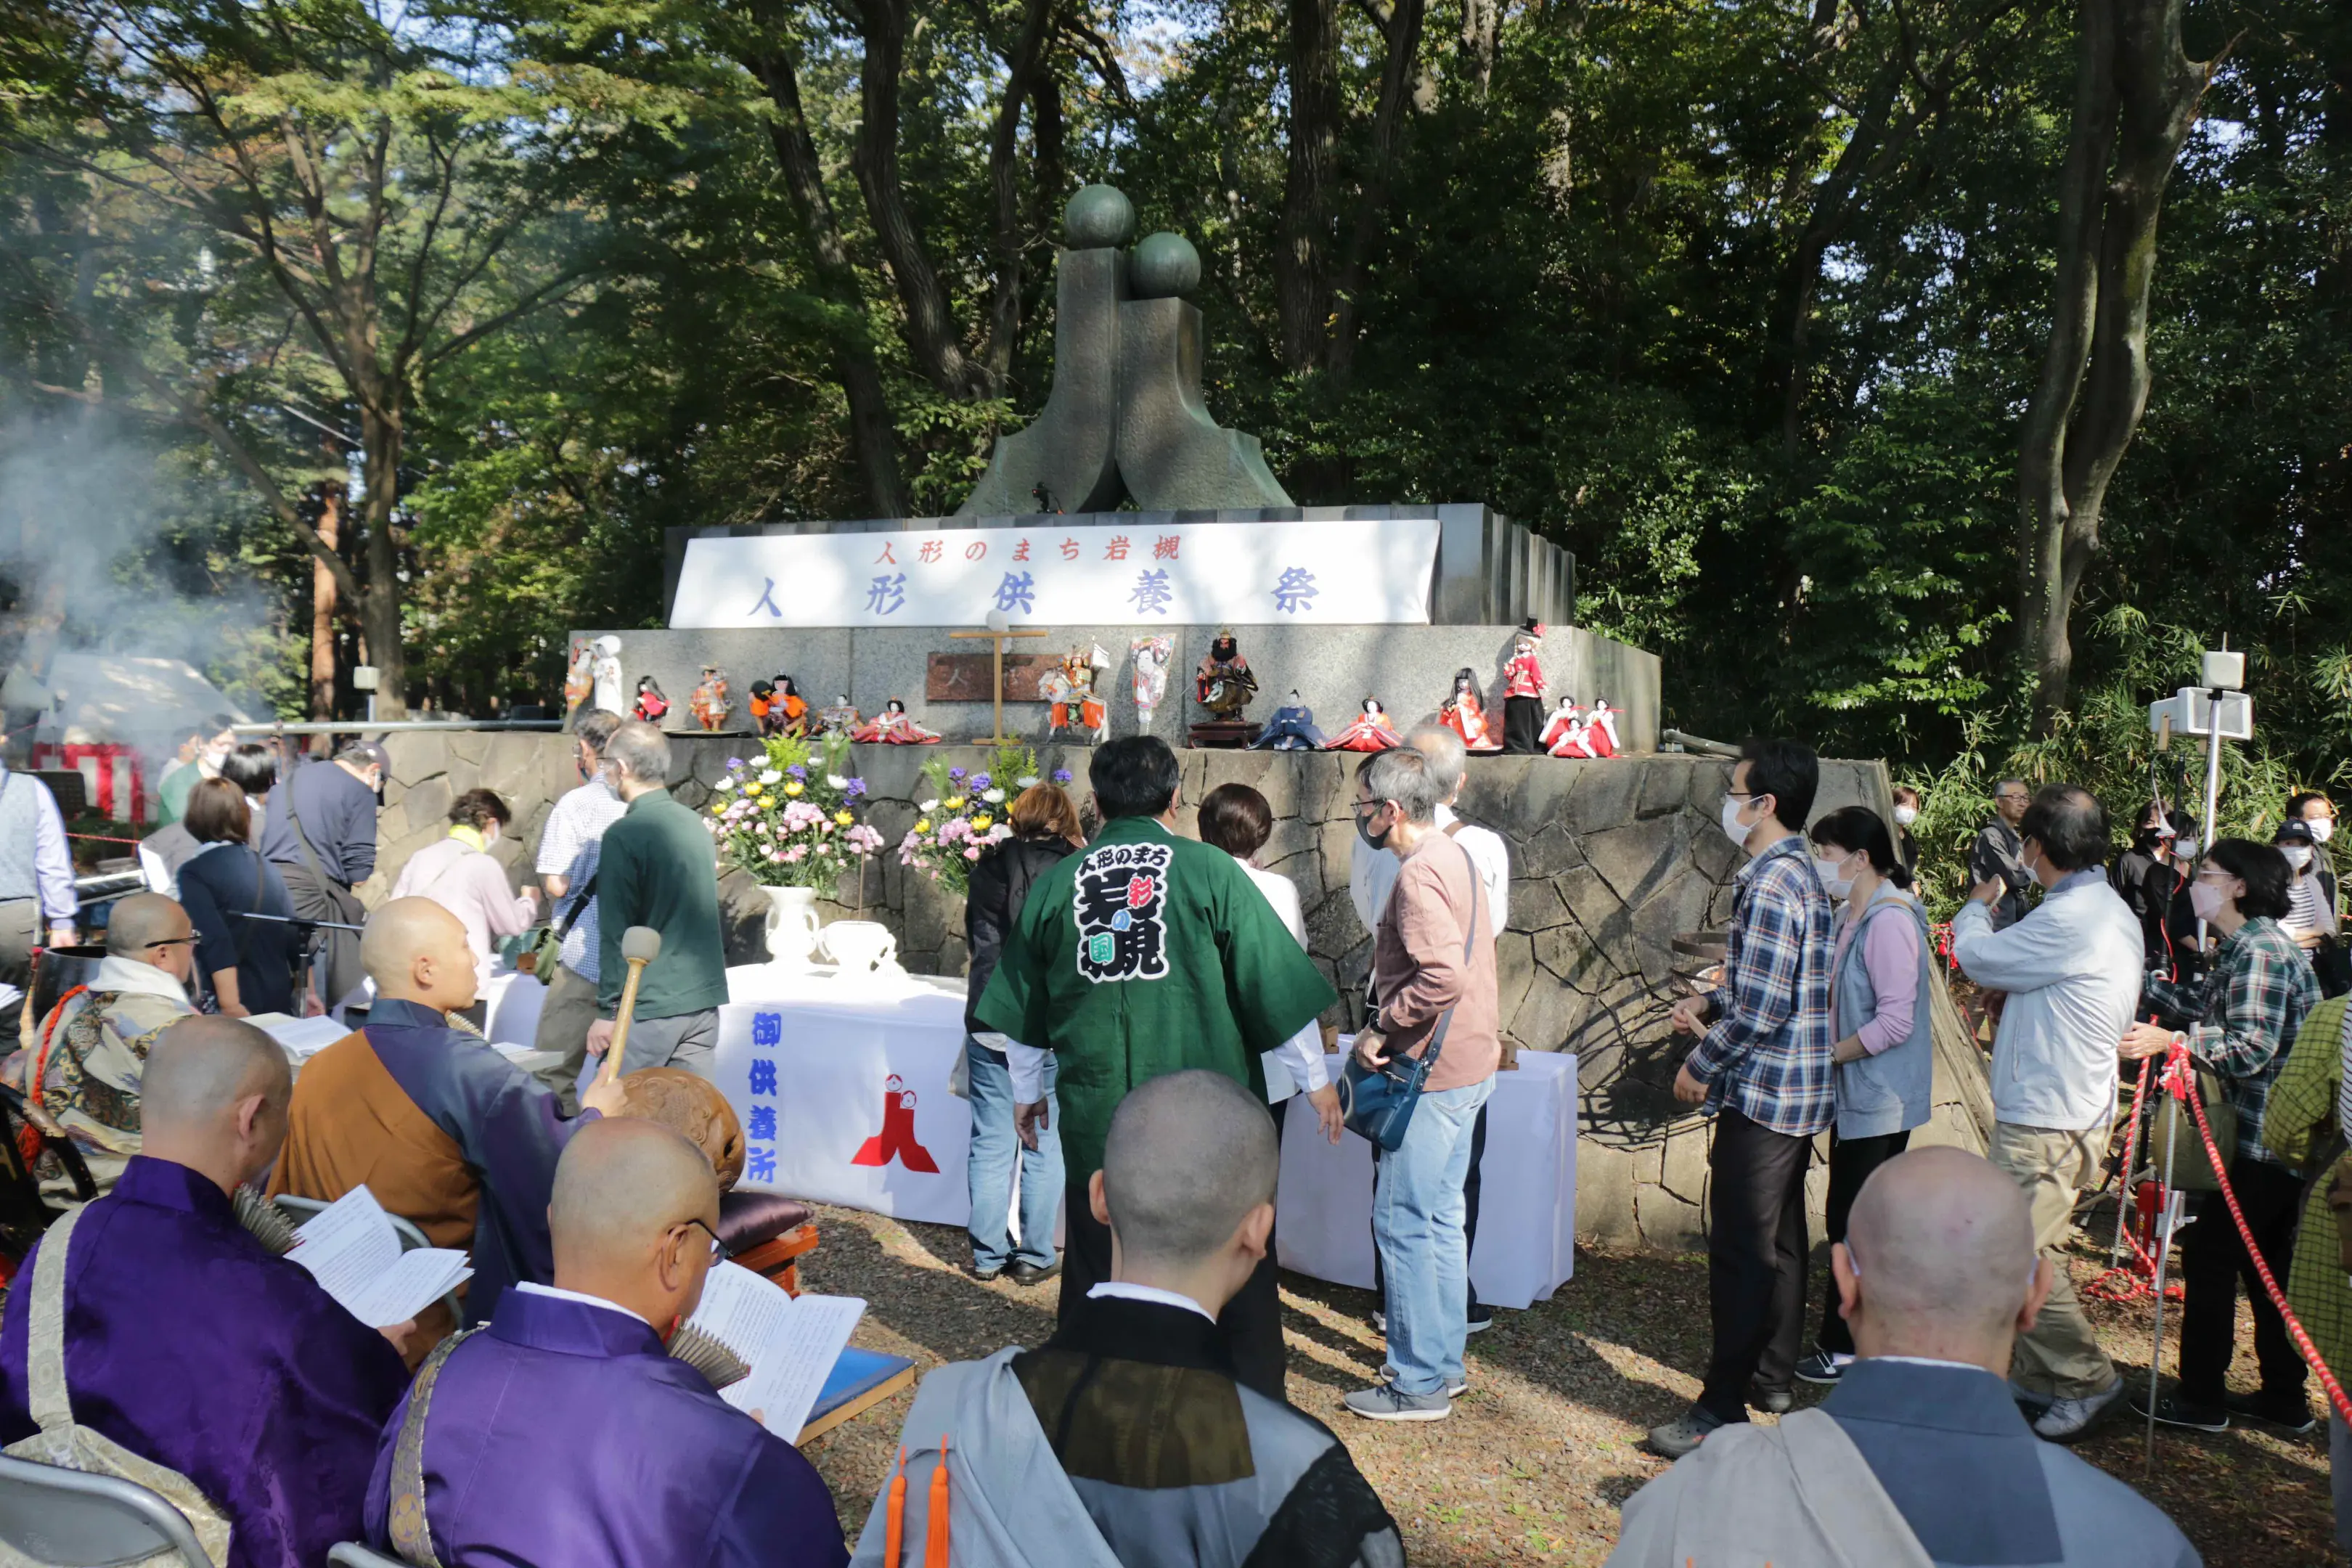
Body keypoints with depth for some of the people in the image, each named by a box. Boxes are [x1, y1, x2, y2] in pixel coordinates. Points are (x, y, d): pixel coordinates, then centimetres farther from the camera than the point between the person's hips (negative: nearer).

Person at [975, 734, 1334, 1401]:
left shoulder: (1054, 884, 1)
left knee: (1097, 1273, 17)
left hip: (1096, 1118, 3)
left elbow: (1021, 1010, 11)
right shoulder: (1211, 872, -8)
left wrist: (1025, 1091, 27)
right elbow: (1277, 989, -5)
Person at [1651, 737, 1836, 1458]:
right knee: (1780, 1240, 19)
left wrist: (1700, 1066, -12)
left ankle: (1723, 1410, 1)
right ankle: (1772, 1378, 31)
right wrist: (1709, 1003, 8)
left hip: (1763, 1094, -11)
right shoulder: (1800, 874, 11)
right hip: (1799, 1095, 11)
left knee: (1741, 1251, -5)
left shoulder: (1770, 886, -21)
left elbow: (1762, 1008, -24)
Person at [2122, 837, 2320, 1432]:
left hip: (2259, 1138, -10)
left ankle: (2201, 1398, 8)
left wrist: (2170, 1040, -33)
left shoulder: (2260, 951, -19)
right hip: (2283, 1138, 10)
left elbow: (2251, 1046, -27)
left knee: (2210, 1256, -1)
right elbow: (2203, 1007, 23)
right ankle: (2285, 1399, 25)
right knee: (2266, 1265, 16)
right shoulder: (2243, 947, 13)